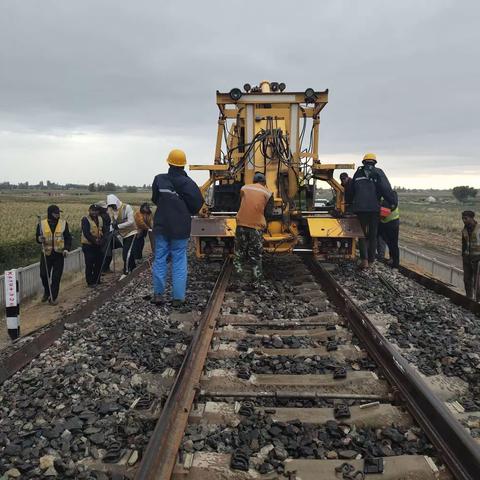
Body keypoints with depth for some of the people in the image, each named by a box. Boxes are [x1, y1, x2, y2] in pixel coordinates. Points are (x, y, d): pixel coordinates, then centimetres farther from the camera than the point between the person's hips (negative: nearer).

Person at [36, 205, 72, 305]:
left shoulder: (63, 224, 0)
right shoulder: (42, 224, -1)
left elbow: (68, 238, 5)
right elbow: (38, 239, 7)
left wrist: (66, 249, -9)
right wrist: (40, 239, -16)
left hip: (59, 254, 0)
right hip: (46, 254, 0)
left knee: (56, 277, 1)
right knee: (43, 274, 1)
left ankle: (53, 297, 14)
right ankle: (47, 292, 29)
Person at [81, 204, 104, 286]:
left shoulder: (100, 219, 10)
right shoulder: (85, 219, -11)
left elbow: (102, 230, 14)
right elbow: (86, 233, -18)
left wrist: (101, 240, -3)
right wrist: (94, 240, -21)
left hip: (98, 245, 7)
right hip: (88, 245, -7)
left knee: (99, 263, 12)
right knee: (89, 265, -2)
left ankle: (97, 280, 26)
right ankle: (90, 282, 7)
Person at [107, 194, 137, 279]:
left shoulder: (127, 207, -18)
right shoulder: (111, 210, 0)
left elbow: (131, 221, -22)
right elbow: (113, 222, 3)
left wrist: (118, 226, -27)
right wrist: (113, 230, -17)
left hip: (130, 232, -6)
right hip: (123, 234, 6)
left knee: (126, 252, -12)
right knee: (129, 252, 13)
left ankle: (126, 272, -6)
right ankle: (133, 268, 27)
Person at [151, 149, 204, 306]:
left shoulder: (159, 180, -5)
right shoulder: (188, 183, -11)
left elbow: (155, 200, 6)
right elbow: (197, 205, -9)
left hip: (161, 226, 2)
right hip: (180, 229, -2)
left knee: (160, 259, 11)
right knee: (179, 262, 4)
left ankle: (158, 294, 14)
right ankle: (178, 297, 4)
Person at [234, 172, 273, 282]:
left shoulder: (244, 188, 7)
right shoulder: (267, 193, 2)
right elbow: (268, 212, 2)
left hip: (242, 223, 2)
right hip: (257, 225, -1)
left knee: (240, 250, 14)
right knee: (256, 253, 9)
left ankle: (238, 271, 17)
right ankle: (257, 275, 12)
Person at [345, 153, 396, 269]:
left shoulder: (358, 173, 12)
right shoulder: (378, 173, 1)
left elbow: (350, 191, 20)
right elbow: (386, 189, -9)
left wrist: (349, 203, 32)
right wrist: (392, 203, -5)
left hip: (359, 208, 2)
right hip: (374, 208, -2)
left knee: (362, 234, 8)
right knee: (373, 235, 9)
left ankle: (364, 259, -7)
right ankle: (371, 260, 13)